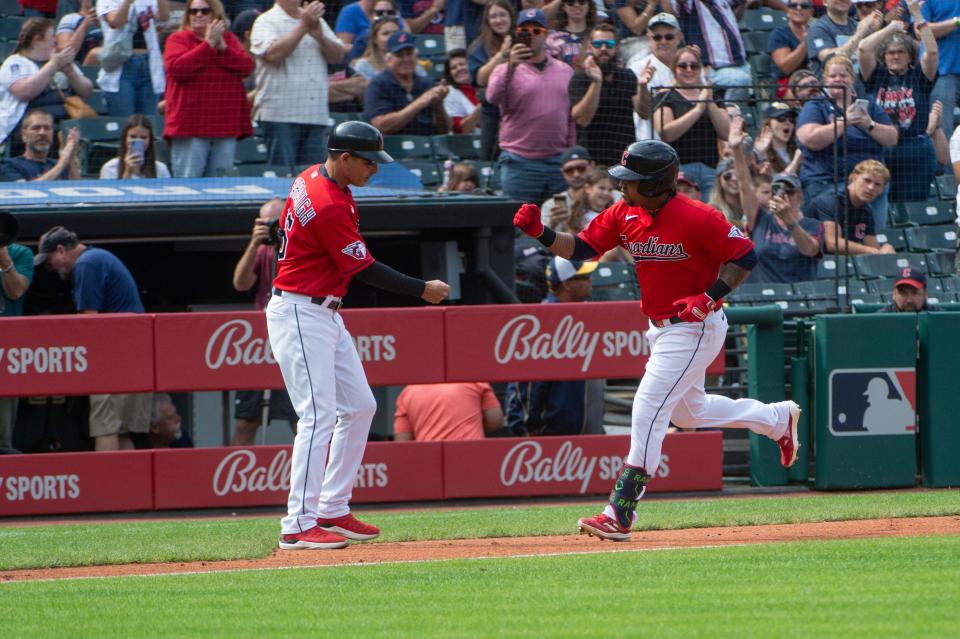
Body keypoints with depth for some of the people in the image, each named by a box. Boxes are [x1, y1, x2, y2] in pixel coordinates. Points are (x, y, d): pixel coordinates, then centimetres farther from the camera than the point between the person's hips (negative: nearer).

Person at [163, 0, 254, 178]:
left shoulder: (229, 39, 15)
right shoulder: (178, 40, 5)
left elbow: (247, 66, 2)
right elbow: (177, 68, -14)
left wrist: (222, 47, -10)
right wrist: (208, 45, -11)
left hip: (225, 126, 3)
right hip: (191, 125, -3)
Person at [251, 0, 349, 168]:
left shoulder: (316, 20, 18)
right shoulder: (266, 22, 2)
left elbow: (338, 55, 12)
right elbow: (273, 54, -16)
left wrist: (320, 36, -7)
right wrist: (303, 27, -12)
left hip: (316, 116, 5)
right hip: (280, 115, -5)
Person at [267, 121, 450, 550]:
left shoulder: (311, 177, 6)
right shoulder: (330, 207, -24)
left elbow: (285, 226, 21)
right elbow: (365, 270, -18)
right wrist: (422, 290, -9)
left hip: (324, 314, 11)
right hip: (300, 316, -11)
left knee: (359, 406, 13)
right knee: (319, 415, -15)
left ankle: (332, 511, 16)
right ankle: (298, 526, -17)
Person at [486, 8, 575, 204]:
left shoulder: (565, 71, 12)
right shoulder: (506, 70, 3)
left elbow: (572, 118, 14)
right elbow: (493, 98, -18)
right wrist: (511, 66, -30)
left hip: (559, 163, 3)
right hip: (520, 164, -3)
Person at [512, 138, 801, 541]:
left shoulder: (696, 218, -22)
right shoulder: (624, 215, -1)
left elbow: (745, 256, -16)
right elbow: (581, 248, 0)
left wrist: (710, 297, -27)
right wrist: (541, 233, -17)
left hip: (695, 327, -9)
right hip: (660, 328, 9)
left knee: (648, 409, -15)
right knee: (689, 412, 23)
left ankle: (620, 514, -14)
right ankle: (778, 420, 45)